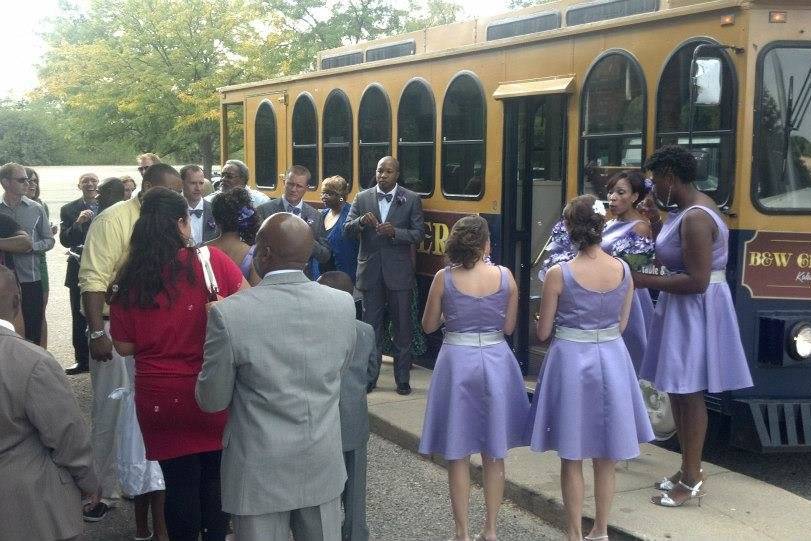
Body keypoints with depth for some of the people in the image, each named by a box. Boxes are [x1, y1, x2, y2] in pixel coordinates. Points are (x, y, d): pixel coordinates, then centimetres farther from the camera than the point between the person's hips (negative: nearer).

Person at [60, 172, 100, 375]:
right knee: (79, 319, 6)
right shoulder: (68, 210, 3)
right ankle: (81, 360, 15)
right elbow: (65, 240, -7)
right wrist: (77, 223, -20)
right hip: (79, 271, 1)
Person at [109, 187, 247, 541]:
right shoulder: (209, 260, -12)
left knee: (179, 482, 12)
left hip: (160, 398, 1)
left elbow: (124, 347, 0)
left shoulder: (128, 280, -6)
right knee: (215, 478, 15)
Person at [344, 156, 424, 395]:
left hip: (399, 272, -2)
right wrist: (361, 221, -21)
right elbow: (347, 230, -1)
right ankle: (369, 376, 20)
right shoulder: (362, 198, 5)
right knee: (371, 326, 10)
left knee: (402, 326, 5)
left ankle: (402, 379, 15)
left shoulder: (411, 200, 0)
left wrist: (394, 232, -21)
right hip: (370, 272, 2)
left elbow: (418, 234, -4)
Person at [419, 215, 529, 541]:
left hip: (458, 362, -1)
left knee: (459, 456, 9)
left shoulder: (444, 278, -9)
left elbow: (429, 325, 1)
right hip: (496, 361, 2)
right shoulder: (505, 277, -6)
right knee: (494, 455, 14)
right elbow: (509, 326, 2)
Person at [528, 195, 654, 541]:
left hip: (571, 360, -4)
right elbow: (621, 325, 6)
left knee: (572, 458, 10)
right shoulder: (623, 270, -4)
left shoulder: (559, 274, -15)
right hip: (612, 359, 4)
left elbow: (543, 332, -8)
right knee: (606, 458, 17)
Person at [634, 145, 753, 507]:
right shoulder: (691, 207, 9)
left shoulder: (695, 218, -22)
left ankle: (692, 481, 9)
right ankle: (688, 469, 28)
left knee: (688, 392, -2)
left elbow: (697, 281, -26)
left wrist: (645, 281, -21)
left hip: (695, 310, -10)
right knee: (677, 389, 16)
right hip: (683, 308, 10)